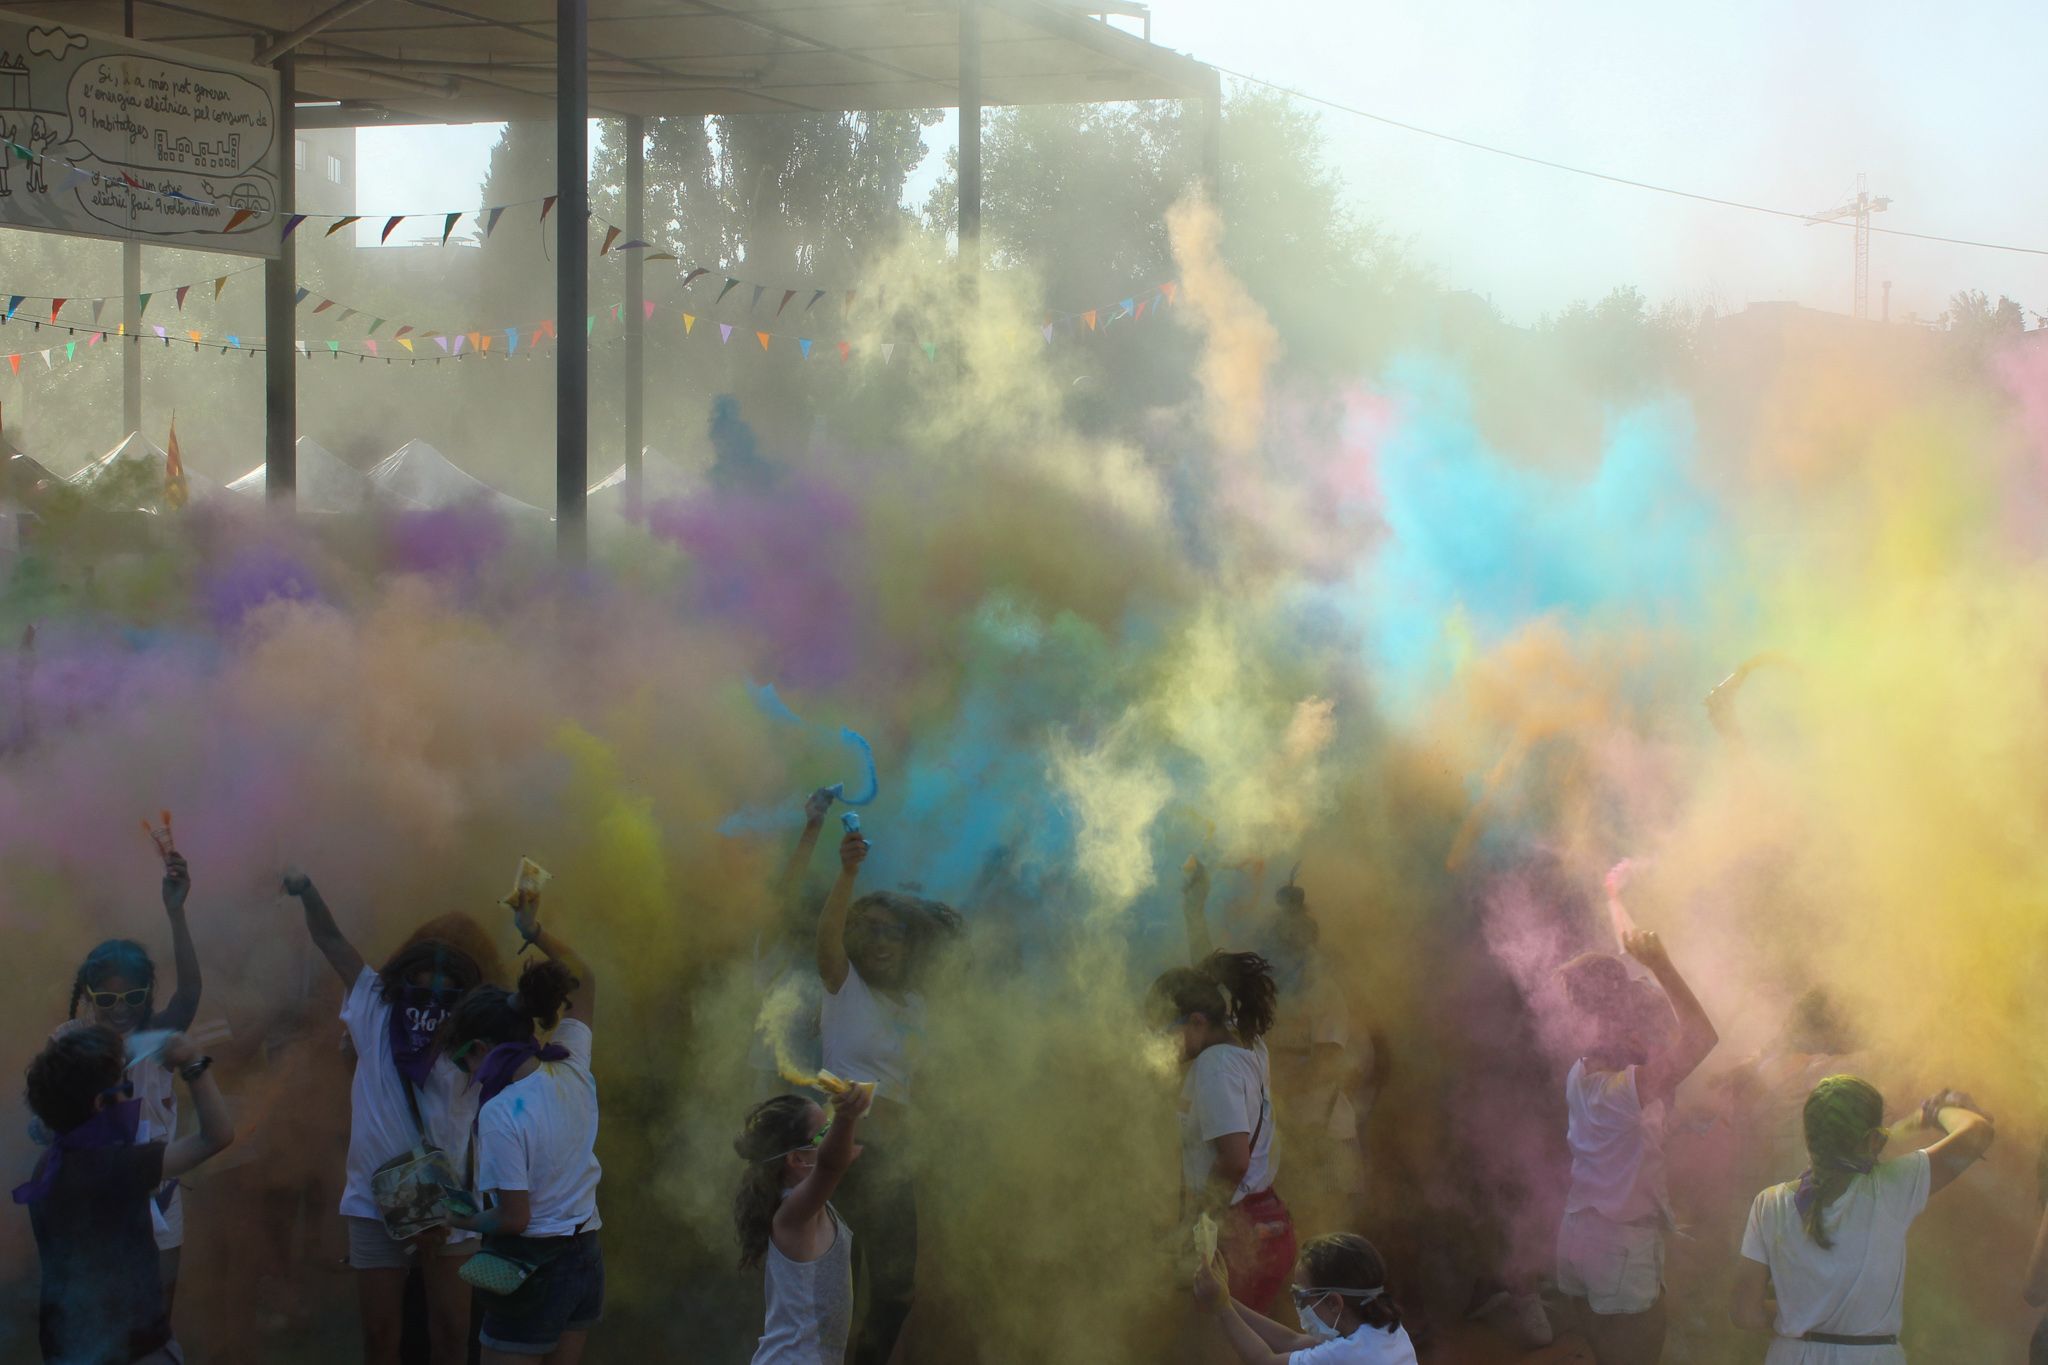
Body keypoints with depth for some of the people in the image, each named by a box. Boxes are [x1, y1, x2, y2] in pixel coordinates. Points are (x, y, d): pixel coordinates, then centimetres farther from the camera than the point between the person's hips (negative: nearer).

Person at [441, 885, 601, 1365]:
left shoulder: (500, 1114, -21)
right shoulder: (572, 1068, -1)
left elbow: (514, 1218, -19)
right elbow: (584, 981, 15)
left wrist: (464, 1221, -2)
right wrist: (535, 932, 9)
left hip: (532, 1263, -8)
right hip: (586, 1258, 8)